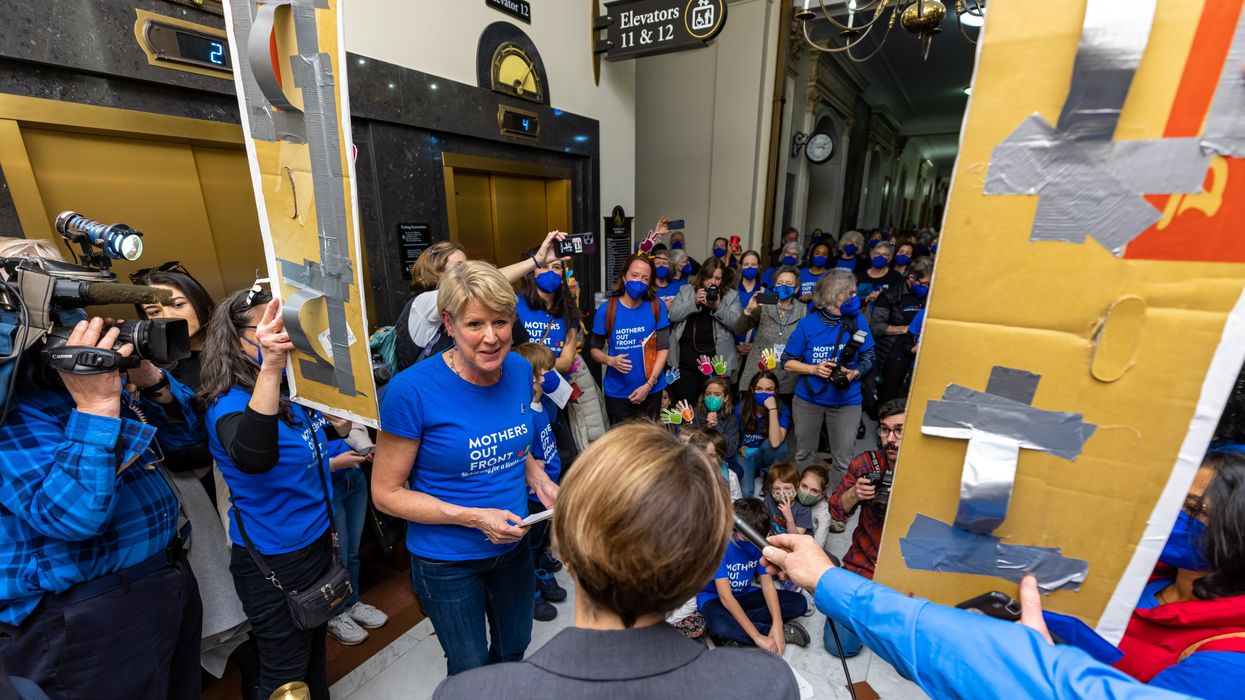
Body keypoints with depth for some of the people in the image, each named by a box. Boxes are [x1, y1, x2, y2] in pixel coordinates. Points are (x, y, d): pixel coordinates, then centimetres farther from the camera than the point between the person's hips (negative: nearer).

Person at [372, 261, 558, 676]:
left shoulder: (520, 370, -10)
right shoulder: (412, 390, -26)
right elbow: (386, 494, -16)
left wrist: (539, 479, -10)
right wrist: (474, 517, -25)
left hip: (513, 546, 5)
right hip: (447, 561, -4)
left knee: (514, 650, 29)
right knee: (471, 672, 20)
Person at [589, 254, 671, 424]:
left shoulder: (657, 306, -5)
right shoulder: (606, 310, -7)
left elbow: (663, 348, -5)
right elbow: (595, 349, 2)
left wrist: (648, 385, -12)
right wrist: (610, 361, -19)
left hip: (651, 390, 1)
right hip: (617, 393, -1)